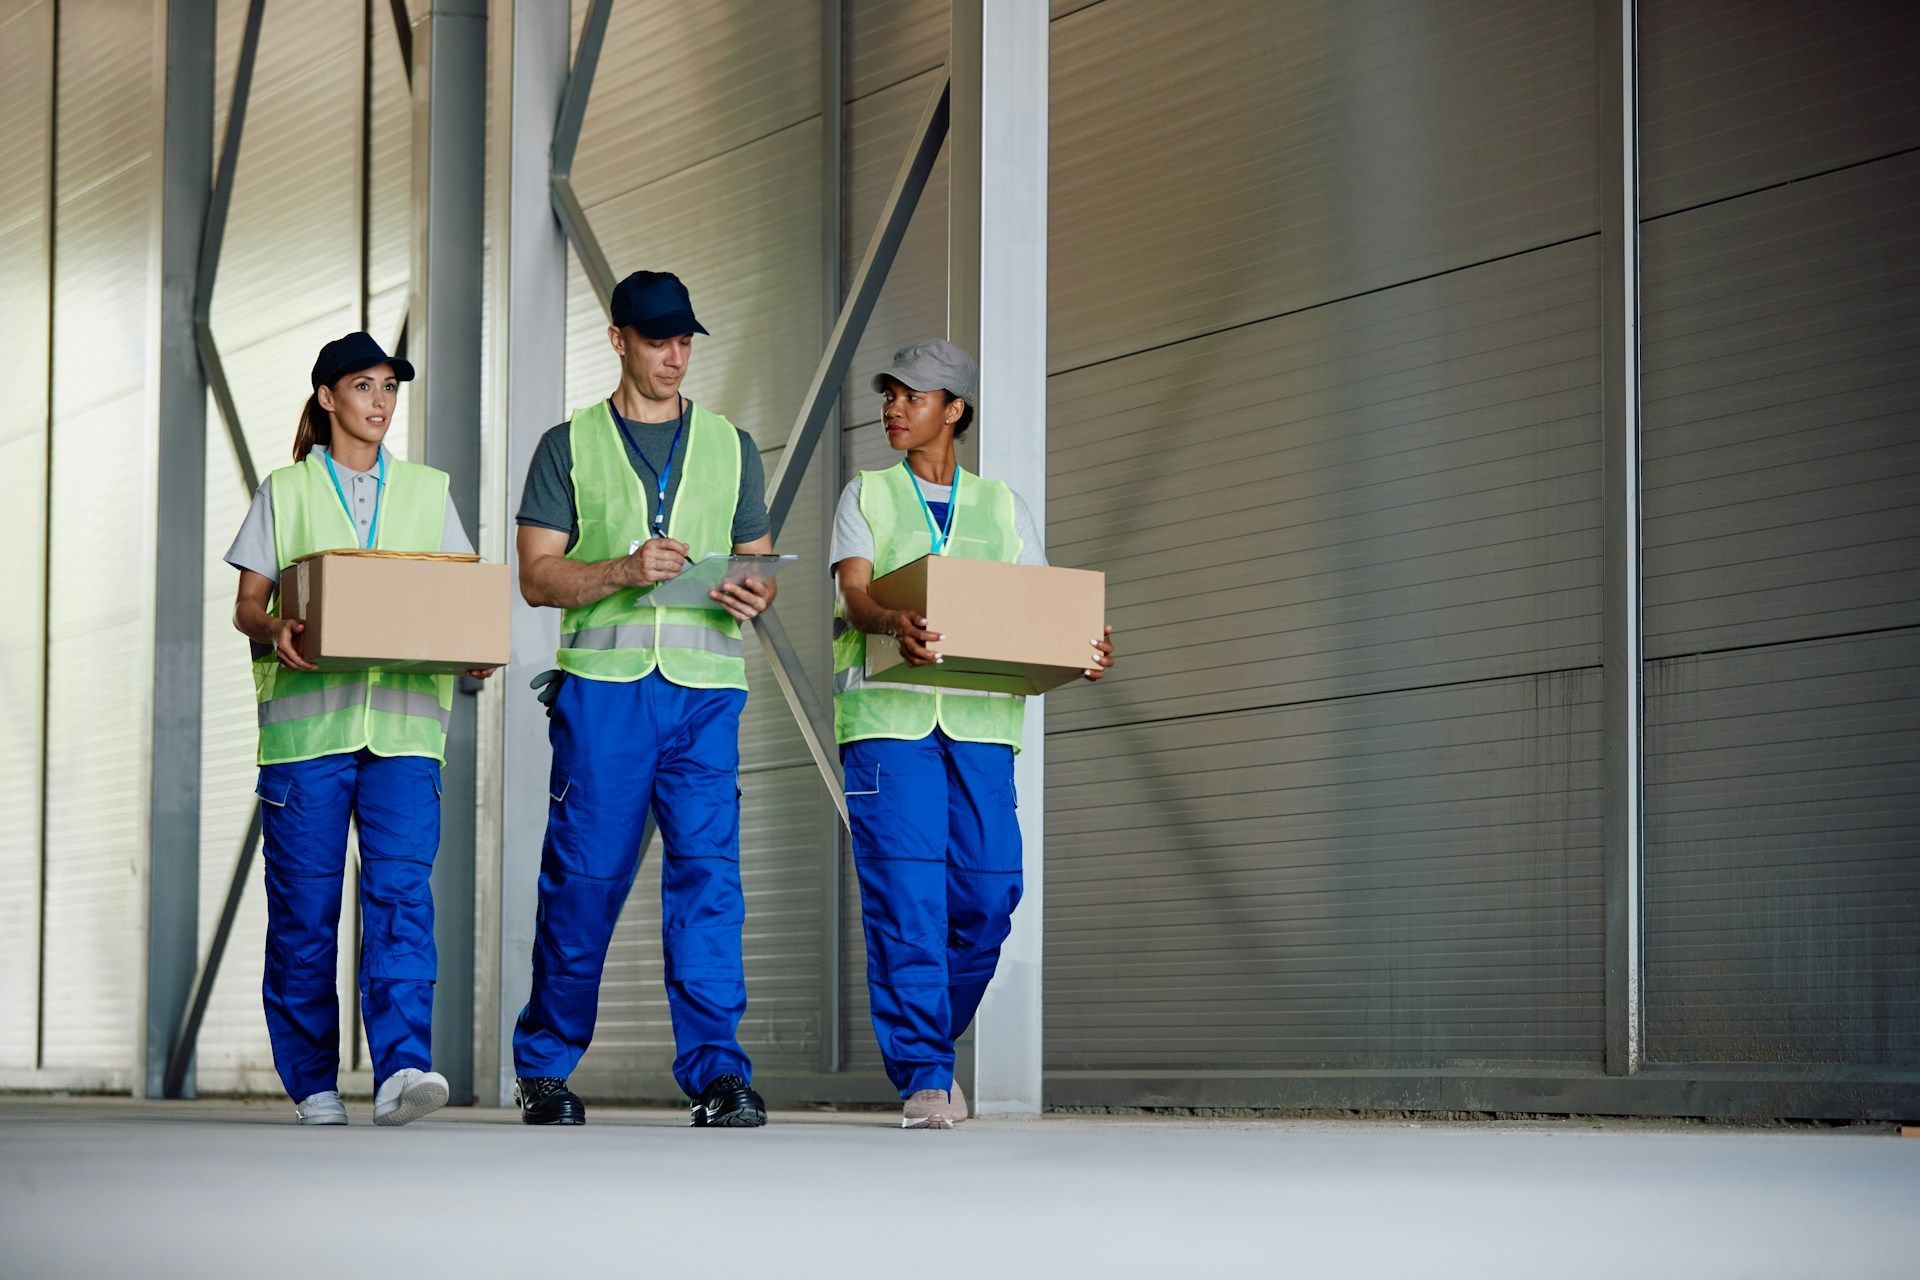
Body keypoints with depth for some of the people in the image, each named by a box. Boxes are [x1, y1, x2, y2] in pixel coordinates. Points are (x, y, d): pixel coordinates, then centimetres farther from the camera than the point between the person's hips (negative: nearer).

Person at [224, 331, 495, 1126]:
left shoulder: (427, 492, 16)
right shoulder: (285, 492, 10)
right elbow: (246, 603, 6)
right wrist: (273, 631, -16)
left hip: (405, 718, 1)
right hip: (306, 719, -1)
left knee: (402, 889, -14)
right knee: (305, 902, 0)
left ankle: (401, 1068, -24)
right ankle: (312, 1082, 11)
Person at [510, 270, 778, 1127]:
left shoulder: (731, 447, 17)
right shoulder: (570, 445, 9)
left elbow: (758, 564, 19)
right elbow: (536, 577, 3)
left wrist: (756, 597, -5)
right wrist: (624, 570, -14)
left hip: (705, 685, 2)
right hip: (601, 681, -2)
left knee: (708, 873, -8)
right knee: (583, 878, 0)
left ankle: (715, 1071, -10)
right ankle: (545, 1068, 14)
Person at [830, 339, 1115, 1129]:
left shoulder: (1001, 508, 18)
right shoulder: (867, 496, 14)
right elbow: (856, 594, -3)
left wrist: (1085, 653, -13)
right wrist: (896, 625, -27)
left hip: (978, 717, 2)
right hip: (887, 714, -2)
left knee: (987, 893, -4)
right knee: (906, 895, -10)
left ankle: (931, 1043, 18)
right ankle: (923, 1078, -8)